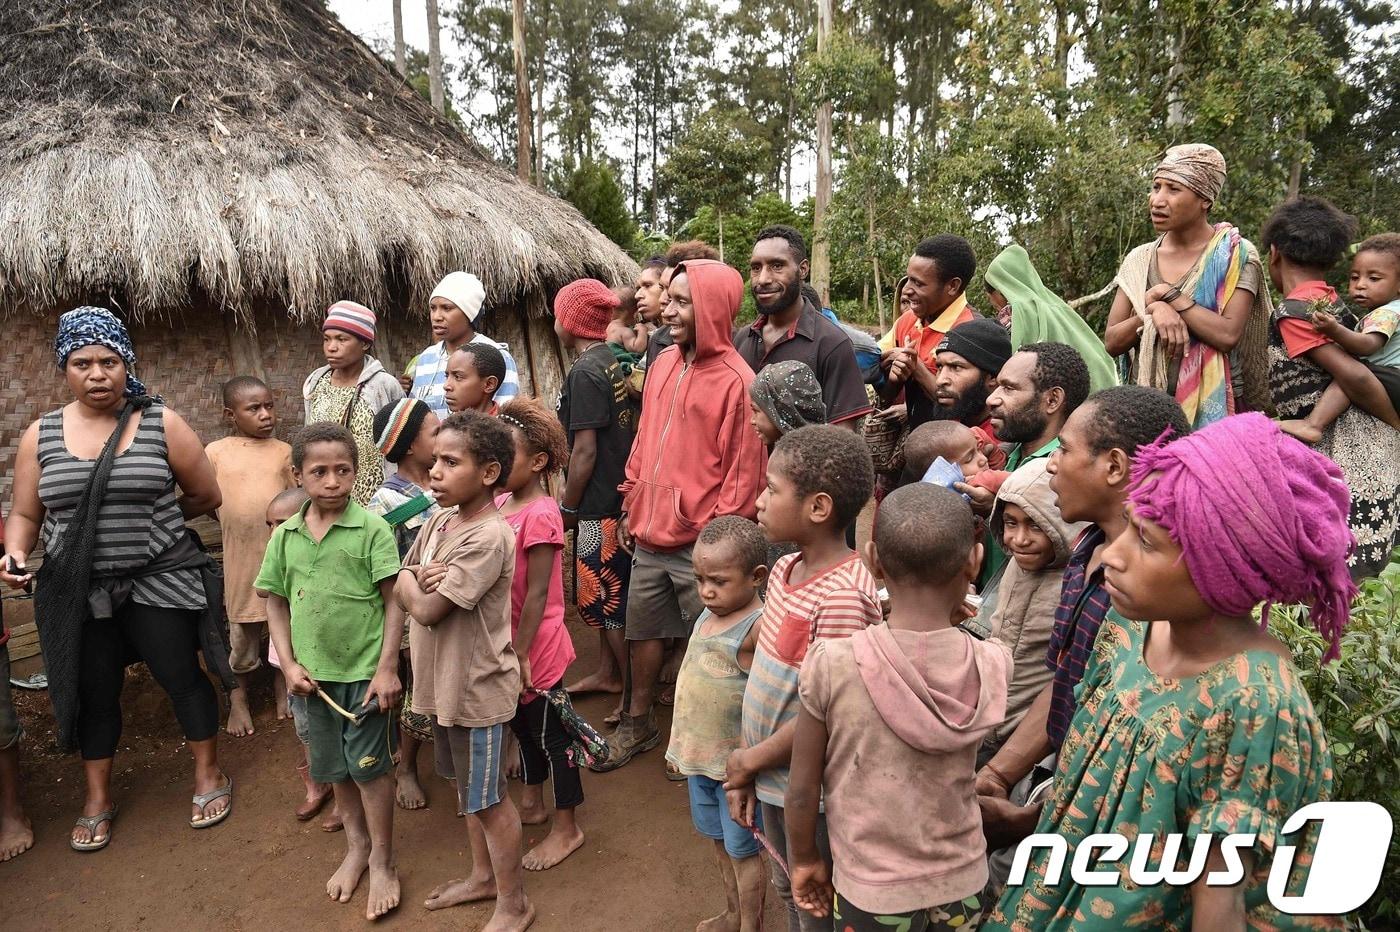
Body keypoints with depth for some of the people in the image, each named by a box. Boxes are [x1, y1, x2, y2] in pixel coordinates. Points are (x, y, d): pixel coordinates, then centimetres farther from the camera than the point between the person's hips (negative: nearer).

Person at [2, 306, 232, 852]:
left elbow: (206, 496, -1)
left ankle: (209, 776, 29)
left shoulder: (162, 424, -7)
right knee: (93, 694, 15)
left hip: (159, 581, -2)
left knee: (182, 678, 7)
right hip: (78, 591, 3)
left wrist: (148, 519, 5)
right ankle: (97, 800, 35)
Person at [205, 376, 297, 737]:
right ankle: (238, 697, 29)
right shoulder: (216, 452, 0)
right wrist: (239, 524, -2)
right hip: (242, 555, -1)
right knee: (243, 629, 11)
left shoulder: (283, 451, 2)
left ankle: (282, 681, 34)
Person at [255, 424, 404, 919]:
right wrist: (289, 664, -1)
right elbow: (276, 603, 8)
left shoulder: (372, 529, -13)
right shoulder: (285, 535, 0)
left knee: (369, 766, 6)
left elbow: (393, 601, -12)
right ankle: (356, 846, 40)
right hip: (315, 673, 4)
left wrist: (387, 669, -14)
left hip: (365, 670, -4)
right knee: (334, 768, 19)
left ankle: (382, 861, 26)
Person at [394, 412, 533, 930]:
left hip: (477, 688, -9)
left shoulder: (488, 537, -26)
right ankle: (483, 875, 45)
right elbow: (400, 583, 6)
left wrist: (415, 584, -4)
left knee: (487, 799, 7)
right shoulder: (439, 522, 2)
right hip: (443, 682, 9)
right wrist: (419, 578, -15)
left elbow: (426, 609, -24)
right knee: (466, 787, 24)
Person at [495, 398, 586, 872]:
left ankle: (566, 828, 25)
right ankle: (532, 803, 44)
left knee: (550, 733, 8)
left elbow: (538, 593, -21)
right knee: (523, 725, 23)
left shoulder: (540, 515, -23)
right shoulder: (502, 503, 1)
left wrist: (520, 653, -18)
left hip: (534, 649, -8)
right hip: (505, 644, 8)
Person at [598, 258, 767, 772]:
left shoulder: (736, 380, -13)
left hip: (699, 542, -7)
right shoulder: (663, 363, 8)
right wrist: (631, 508, 14)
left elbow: (744, 469, -14)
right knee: (643, 630, 19)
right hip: (650, 535, 7)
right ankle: (637, 725, 38)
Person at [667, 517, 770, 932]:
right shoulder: (706, 617, 1)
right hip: (700, 757, 8)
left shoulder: (758, 627, -26)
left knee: (742, 849, 12)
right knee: (718, 839, 25)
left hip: (735, 762, -8)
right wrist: (683, 744, 13)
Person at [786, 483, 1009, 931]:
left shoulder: (830, 663, -24)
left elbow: (802, 791, -13)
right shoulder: (993, 663, -17)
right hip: (962, 884, 3)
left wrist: (804, 859, 4)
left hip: (871, 893, -2)